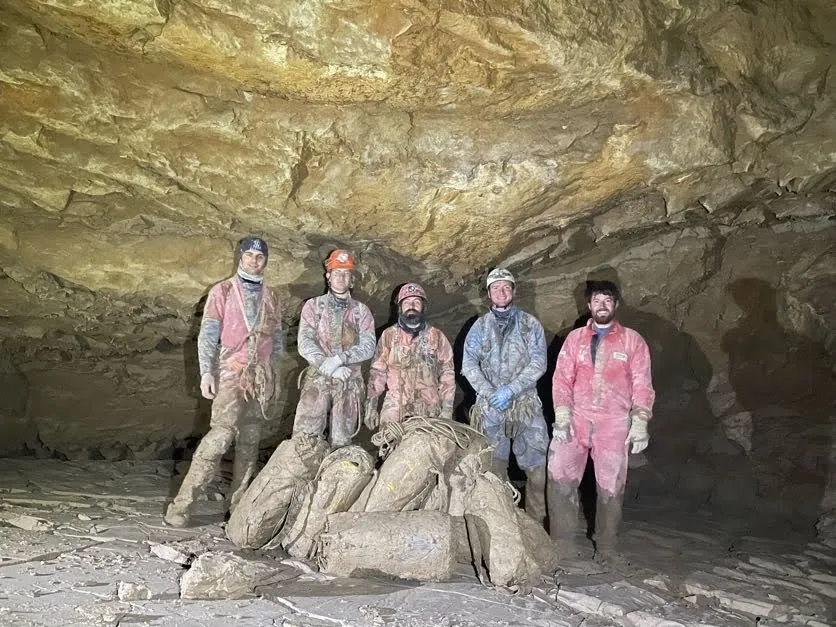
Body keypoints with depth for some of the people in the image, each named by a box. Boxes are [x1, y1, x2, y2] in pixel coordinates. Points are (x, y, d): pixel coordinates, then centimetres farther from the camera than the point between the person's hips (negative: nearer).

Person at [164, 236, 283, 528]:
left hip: (261, 377, 5)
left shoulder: (271, 297, 15)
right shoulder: (222, 291, 3)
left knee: (250, 442, 5)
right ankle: (181, 504, -13)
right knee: (221, 434, -18)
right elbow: (207, 335, -3)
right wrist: (206, 372, -12)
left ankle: (238, 504, 12)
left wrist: (274, 374, 14)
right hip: (231, 373, -5)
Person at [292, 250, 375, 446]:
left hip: (349, 382, 1)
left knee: (341, 442, 4)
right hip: (318, 378, -1)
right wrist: (330, 368, -15)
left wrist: (339, 359, -18)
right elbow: (305, 343, -3)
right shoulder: (313, 306, 8)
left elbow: (368, 347, -3)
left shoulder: (361, 311, 9)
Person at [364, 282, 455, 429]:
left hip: (429, 412, 0)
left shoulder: (437, 337, 6)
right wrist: (371, 406, 2)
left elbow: (447, 375, 5)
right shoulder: (389, 336, 6)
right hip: (394, 411, 0)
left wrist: (447, 410, -1)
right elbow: (377, 373, 7)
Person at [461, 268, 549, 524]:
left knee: (538, 466, -6)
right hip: (490, 408, 1)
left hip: (526, 405, -1)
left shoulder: (530, 324, 7)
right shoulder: (480, 326, 11)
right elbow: (469, 364, 2)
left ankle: (536, 522, 6)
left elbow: (538, 363, -3)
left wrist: (510, 390, -13)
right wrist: (491, 393, -11)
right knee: (493, 468, 4)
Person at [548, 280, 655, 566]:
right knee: (560, 476, -7)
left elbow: (642, 385, 4)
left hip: (613, 425, -1)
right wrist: (562, 418, -5)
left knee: (611, 486, 2)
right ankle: (562, 542, 5)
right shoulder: (575, 338, 11)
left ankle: (606, 548, 17)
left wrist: (640, 423, -6)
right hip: (576, 421, 1)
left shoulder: (632, 341, 7)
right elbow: (562, 379, 6)